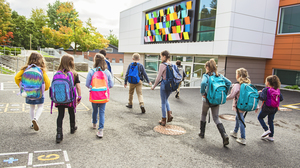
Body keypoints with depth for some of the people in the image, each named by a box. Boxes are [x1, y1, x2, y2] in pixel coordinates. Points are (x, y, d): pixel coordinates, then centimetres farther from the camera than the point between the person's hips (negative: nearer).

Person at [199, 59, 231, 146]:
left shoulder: (206, 75, -11)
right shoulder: (219, 75, 4)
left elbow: (203, 83, -31)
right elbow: (229, 82, -4)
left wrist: (202, 93, -17)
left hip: (207, 99, -4)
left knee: (203, 115, 20)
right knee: (216, 118, 9)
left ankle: (202, 133, 31)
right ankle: (224, 135, -9)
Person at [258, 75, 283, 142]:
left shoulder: (266, 90, -17)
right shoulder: (277, 90, 2)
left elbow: (263, 98, -27)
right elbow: (281, 98, 4)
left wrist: (260, 93, -10)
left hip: (266, 108, -6)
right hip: (274, 108, 6)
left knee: (260, 117, 16)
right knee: (271, 121, 15)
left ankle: (267, 130, 3)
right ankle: (271, 136, 21)